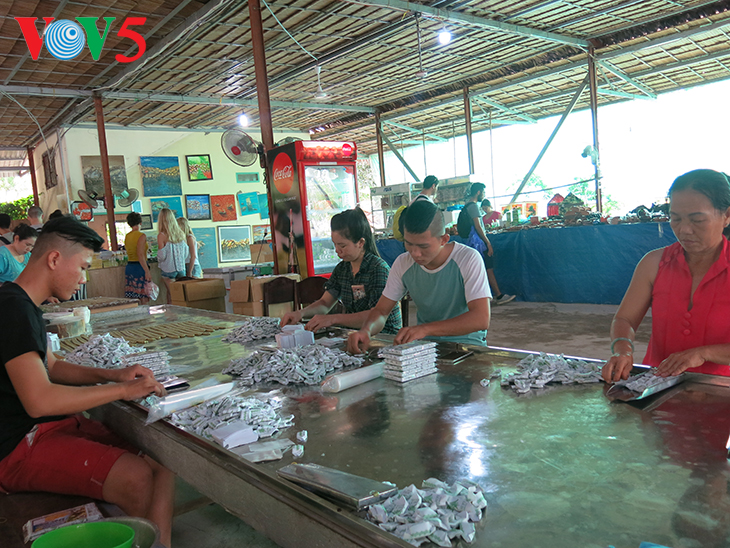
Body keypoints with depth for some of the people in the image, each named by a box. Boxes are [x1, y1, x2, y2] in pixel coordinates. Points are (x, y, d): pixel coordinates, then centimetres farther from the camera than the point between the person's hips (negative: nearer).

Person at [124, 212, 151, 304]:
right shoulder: (141, 236, -11)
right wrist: (147, 271, -21)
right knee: (143, 300, -6)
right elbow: (140, 255, -18)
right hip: (139, 268, -8)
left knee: (131, 300, 8)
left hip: (129, 267, 8)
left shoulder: (127, 236, 12)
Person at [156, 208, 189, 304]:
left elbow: (161, 256, -11)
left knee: (171, 295, 4)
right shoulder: (181, 233, 1)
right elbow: (187, 253, 7)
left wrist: (159, 261, 10)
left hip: (168, 270, -4)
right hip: (181, 268, 4)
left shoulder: (162, 235, -12)